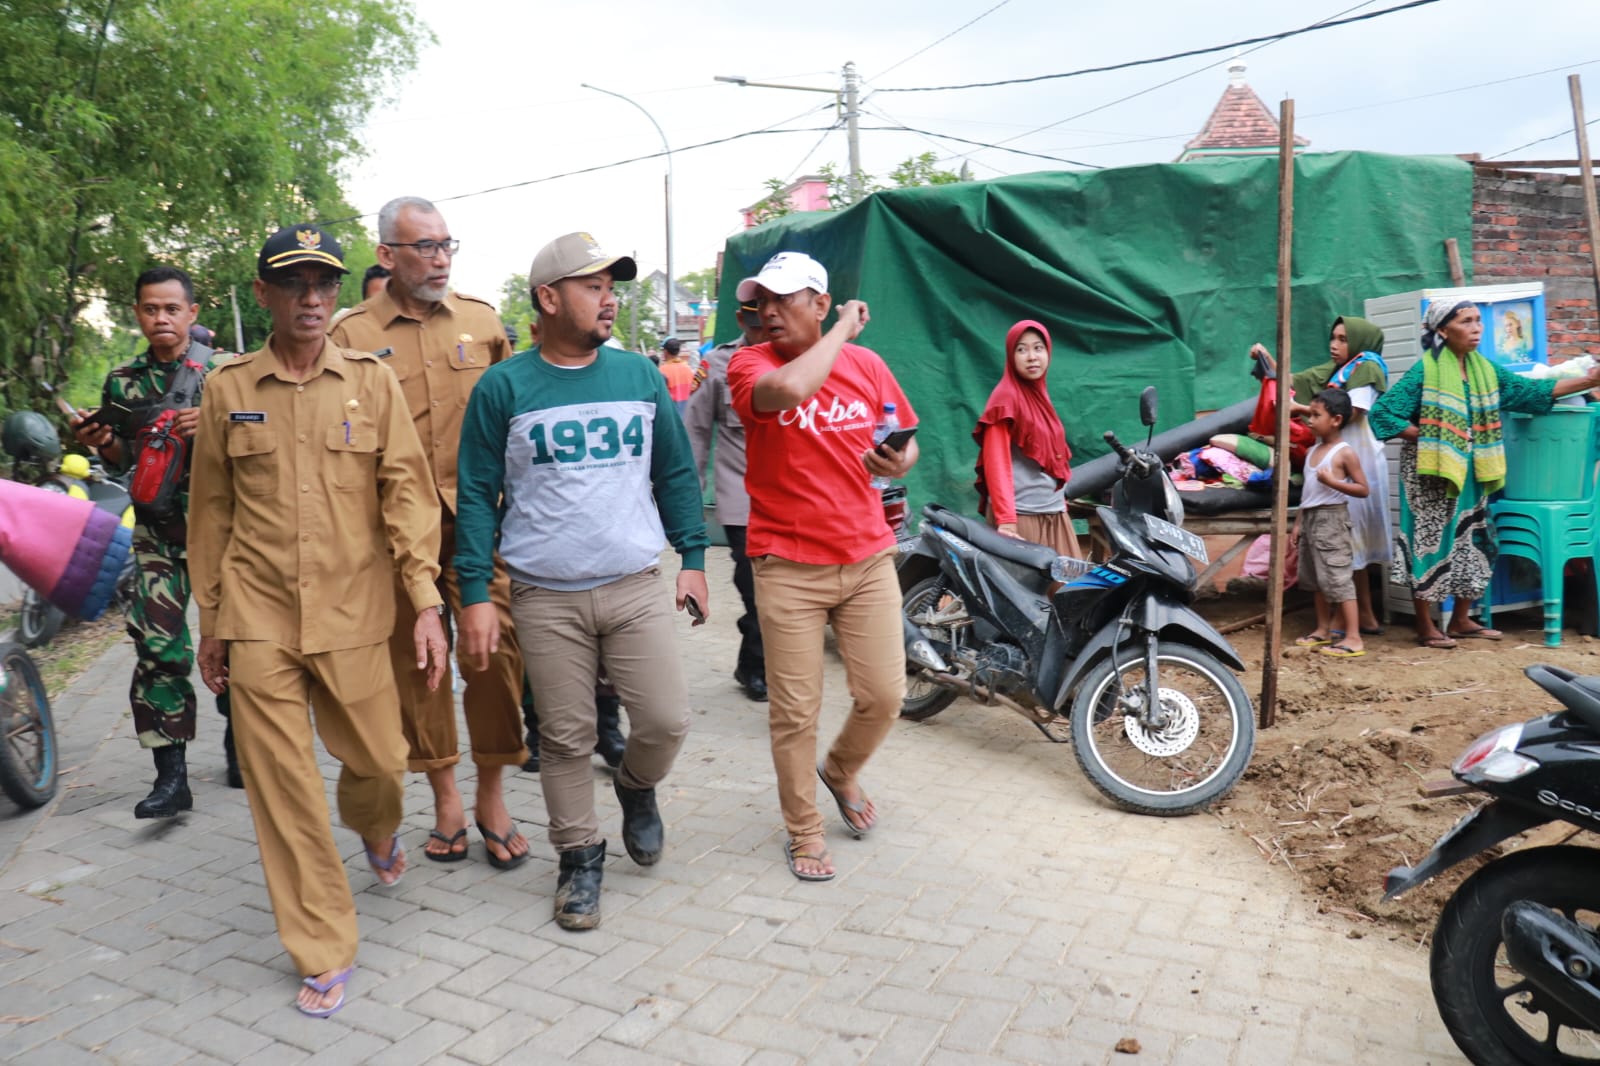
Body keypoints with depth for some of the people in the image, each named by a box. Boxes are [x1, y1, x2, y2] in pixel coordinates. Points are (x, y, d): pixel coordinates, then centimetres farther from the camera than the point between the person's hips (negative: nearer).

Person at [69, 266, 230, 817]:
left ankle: (236, 742, 26)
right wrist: (102, 441, -7)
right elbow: (123, 460, 14)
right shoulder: (123, 381, 11)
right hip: (157, 530, 2)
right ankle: (171, 776, -3)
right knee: (157, 647, -5)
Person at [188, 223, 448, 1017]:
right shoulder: (226, 388, 3)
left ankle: (375, 828, 46)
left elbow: (407, 490, -3)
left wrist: (426, 602, -11)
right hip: (258, 621, 1)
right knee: (283, 789, 2)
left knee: (378, 760, 8)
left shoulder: (372, 381, 1)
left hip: (353, 616, 0)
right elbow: (210, 511, 10)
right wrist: (209, 621, 12)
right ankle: (324, 953, 18)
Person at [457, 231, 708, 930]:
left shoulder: (641, 376, 6)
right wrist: (475, 595, -5)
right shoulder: (503, 388, -1)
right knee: (565, 738, 6)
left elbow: (676, 473, 12)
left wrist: (693, 558, 7)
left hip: (638, 586, 2)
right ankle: (580, 857, 26)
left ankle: (636, 787, 30)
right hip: (545, 597, -1)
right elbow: (477, 496, 0)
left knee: (666, 721, -3)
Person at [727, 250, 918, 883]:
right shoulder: (750, 364, -5)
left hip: (867, 557, 3)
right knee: (795, 711, 3)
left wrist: (899, 463, -9)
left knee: (884, 696, 5)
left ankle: (841, 771, 37)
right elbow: (788, 389, -30)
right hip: (788, 566, -3)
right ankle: (803, 830, 24)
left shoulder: (867, 364, 5)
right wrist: (843, 330, -14)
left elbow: (906, 441, 15)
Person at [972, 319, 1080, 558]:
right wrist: (1006, 520, -25)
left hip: (1054, 513, 8)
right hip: (1021, 516, -8)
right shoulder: (1006, 397, -8)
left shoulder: (1040, 394, 16)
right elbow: (996, 463, -17)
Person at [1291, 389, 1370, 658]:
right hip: (1311, 517, 8)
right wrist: (1298, 522, 15)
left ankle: (1353, 638, -8)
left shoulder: (1345, 453, -9)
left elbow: (1363, 489, -12)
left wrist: (1333, 482, -24)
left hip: (1331, 517, -8)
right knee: (1318, 578, 14)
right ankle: (1323, 630, 24)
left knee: (1338, 577, -10)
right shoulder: (1313, 451, 13)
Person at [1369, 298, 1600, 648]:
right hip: (1431, 473, -7)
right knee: (1431, 542, -3)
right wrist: (1425, 437, -15)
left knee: (1470, 543, 12)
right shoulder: (1425, 371, -12)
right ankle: (1425, 627, 6)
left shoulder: (1485, 370, 8)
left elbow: (1532, 390, 11)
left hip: (1469, 473, 7)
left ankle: (1461, 620, 24)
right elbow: (1383, 411, -16)